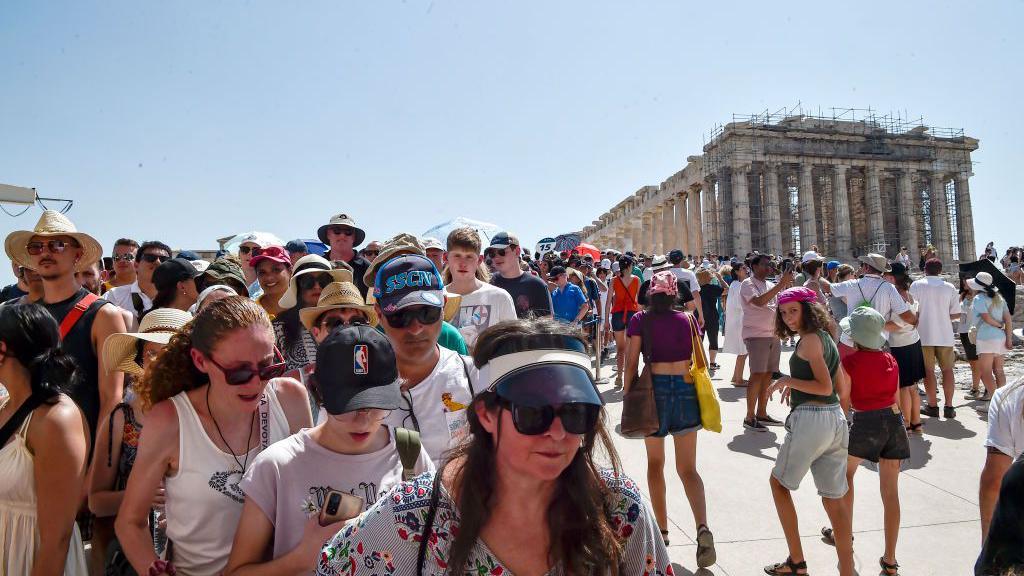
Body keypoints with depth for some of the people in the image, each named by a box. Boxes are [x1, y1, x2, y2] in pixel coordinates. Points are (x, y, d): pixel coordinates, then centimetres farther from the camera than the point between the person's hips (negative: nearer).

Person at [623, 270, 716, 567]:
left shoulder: (640, 320, -4)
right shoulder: (688, 320, 4)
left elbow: (632, 363, -6)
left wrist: (628, 394, 4)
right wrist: (700, 393, 20)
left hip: (655, 387, -2)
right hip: (686, 388, 2)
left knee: (655, 464, 16)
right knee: (688, 468, 8)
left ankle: (662, 530, 21)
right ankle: (703, 528, -11)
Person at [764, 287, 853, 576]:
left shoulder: (810, 339, -11)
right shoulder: (827, 338, 15)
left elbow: (824, 387, -17)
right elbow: (842, 390, 19)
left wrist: (787, 380, -10)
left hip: (810, 419, -8)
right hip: (836, 419, 8)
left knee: (779, 483, 9)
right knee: (834, 498, 11)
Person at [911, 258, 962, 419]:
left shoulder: (916, 285, -5)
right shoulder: (949, 287, 1)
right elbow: (956, 314, 1)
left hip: (924, 335, -2)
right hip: (945, 335, 2)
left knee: (929, 370, 5)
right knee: (947, 370, 10)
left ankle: (933, 406, 9)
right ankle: (949, 407, 10)